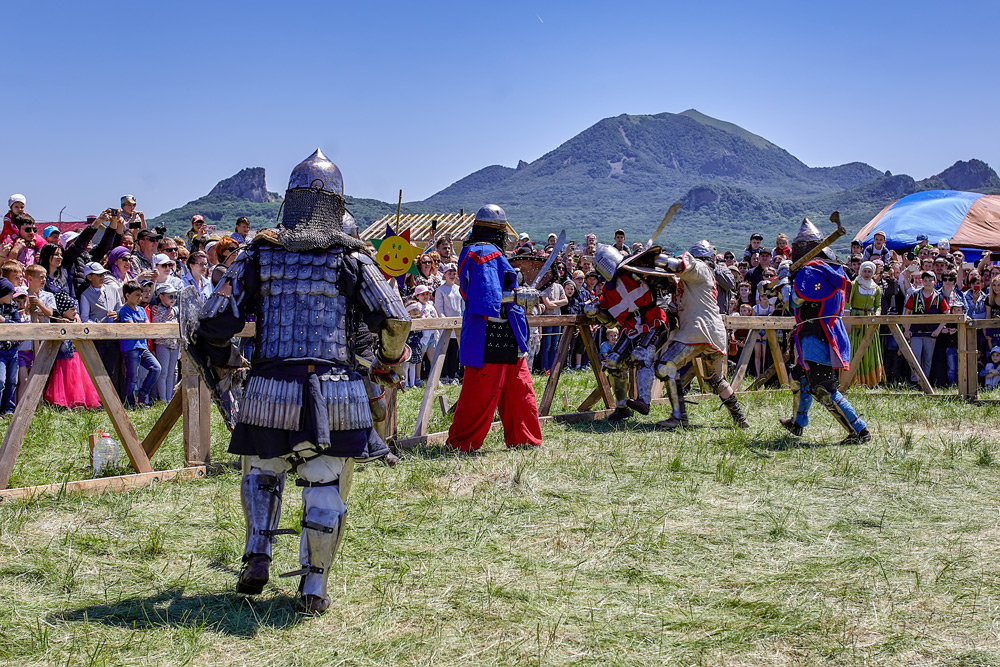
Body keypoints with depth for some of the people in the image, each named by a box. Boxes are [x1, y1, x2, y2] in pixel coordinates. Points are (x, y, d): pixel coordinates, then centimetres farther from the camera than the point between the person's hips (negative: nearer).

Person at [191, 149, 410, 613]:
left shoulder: (258, 255, 5)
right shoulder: (350, 258, 1)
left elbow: (214, 322, 3)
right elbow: (394, 320, -3)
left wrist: (222, 361, 23)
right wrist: (389, 364, 16)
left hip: (271, 391, 2)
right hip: (335, 392, -1)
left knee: (263, 472, 24)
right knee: (326, 488, 9)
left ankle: (257, 559, 15)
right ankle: (314, 585, 9)